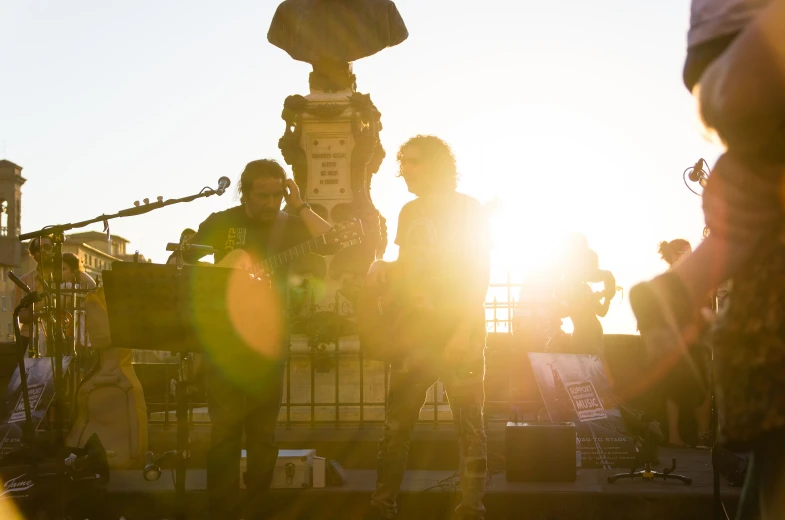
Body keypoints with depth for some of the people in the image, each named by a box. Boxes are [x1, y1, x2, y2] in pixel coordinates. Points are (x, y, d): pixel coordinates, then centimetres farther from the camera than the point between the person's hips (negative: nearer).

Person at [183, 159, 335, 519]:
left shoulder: (290, 226, 3)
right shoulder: (219, 223, 2)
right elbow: (186, 264, 7)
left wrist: (300, 208, -14)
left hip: (268, 341, 1)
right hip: (223, 337, -1)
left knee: (263, 433, 6)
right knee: (224, 431, -3)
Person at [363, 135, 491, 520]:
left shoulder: (469, 210, -5)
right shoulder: (409, 212, 13)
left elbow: (480, 275, -9)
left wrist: (463, 332, -17)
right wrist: (382, 267, -1)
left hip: (461, 334, -5)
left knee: (469, 427, -1)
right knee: (396, 425, 5)